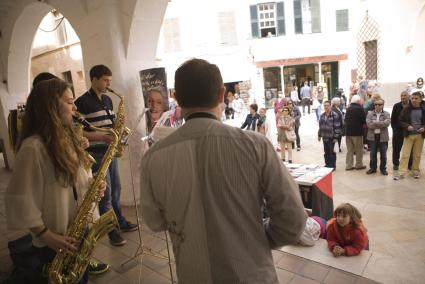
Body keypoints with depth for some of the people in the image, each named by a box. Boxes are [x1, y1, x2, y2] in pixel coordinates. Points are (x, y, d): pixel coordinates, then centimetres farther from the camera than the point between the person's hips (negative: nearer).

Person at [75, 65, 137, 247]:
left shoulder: (108, 100, 11)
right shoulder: (82, 102, -12)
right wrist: (101, 137, -23)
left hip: (110, 150, 7)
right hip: (95, 153, -7)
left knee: (115, 189, 16)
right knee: (105, 192, -1)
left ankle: (120, 222, 31)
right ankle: (112, 230, 13)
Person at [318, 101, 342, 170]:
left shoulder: (334, 115, -11)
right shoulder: (322, 115, 9)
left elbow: (337, 127, -12)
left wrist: (335, 137, -15)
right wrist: (319, 135, 13)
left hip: (331, 137, -6)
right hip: (324, 137, 6)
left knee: (331, 151, 1)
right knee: (326, 151, 13)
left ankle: (333, 165, 13)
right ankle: (327, 164, 25)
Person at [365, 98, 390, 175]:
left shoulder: (386, 114, 2)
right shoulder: (370, 113, 3)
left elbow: (387, 123, -17)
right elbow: (369, 124, -12)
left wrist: (375, 122, -16)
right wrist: (381, 125, -14)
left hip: (383, 137, 0)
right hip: (372, 136, 1)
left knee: (383, 154, 8)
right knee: (373, 154, 9)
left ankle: (383, 168, 22)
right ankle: (373, 168, 22)